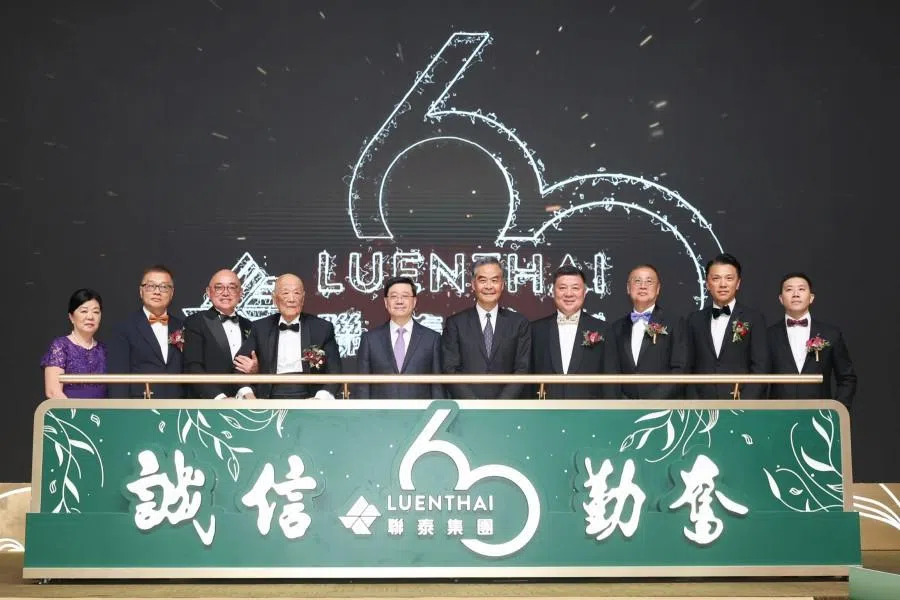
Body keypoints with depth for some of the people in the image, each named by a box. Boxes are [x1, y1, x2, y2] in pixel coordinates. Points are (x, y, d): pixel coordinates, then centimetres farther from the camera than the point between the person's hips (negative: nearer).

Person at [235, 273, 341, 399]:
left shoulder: (323, 328, 7)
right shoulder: (260, 328, 12)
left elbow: (334, 372, 3)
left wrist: (322, 398, -15)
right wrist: (247, 394, -11)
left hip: (309, 398, -1)